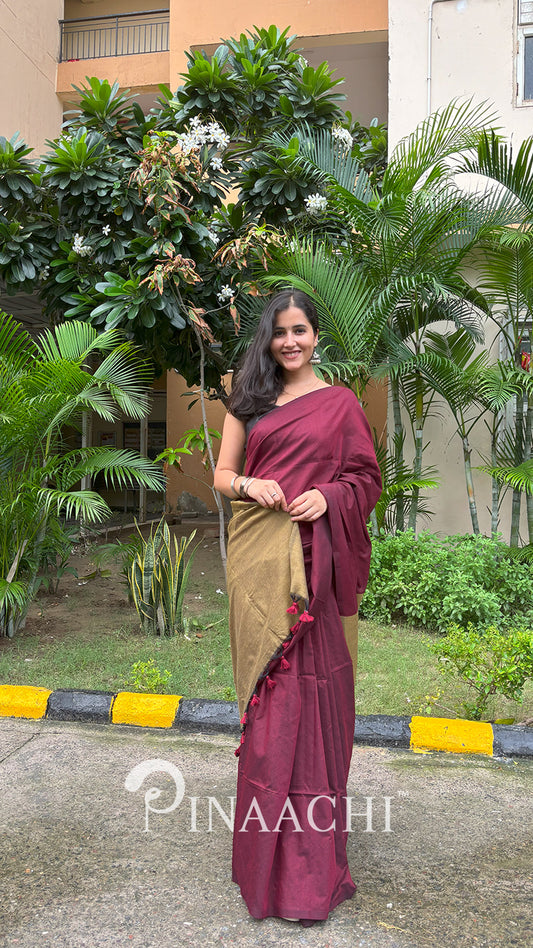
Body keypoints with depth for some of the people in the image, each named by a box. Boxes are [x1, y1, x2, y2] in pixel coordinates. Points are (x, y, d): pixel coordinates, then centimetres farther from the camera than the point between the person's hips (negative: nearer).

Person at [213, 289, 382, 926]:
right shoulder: (249, 401, 13)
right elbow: (222, 474, 13)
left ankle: (314, 848, 15)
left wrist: (328, 495, -12)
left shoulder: (340, 402, 8)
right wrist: (248, 486, -9)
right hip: (257, 556, 2)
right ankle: (270, 841, 23)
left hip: (315, 557, -2)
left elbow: (367, 477, 7)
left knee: (312, 686, 0)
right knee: (267, 688, 6)